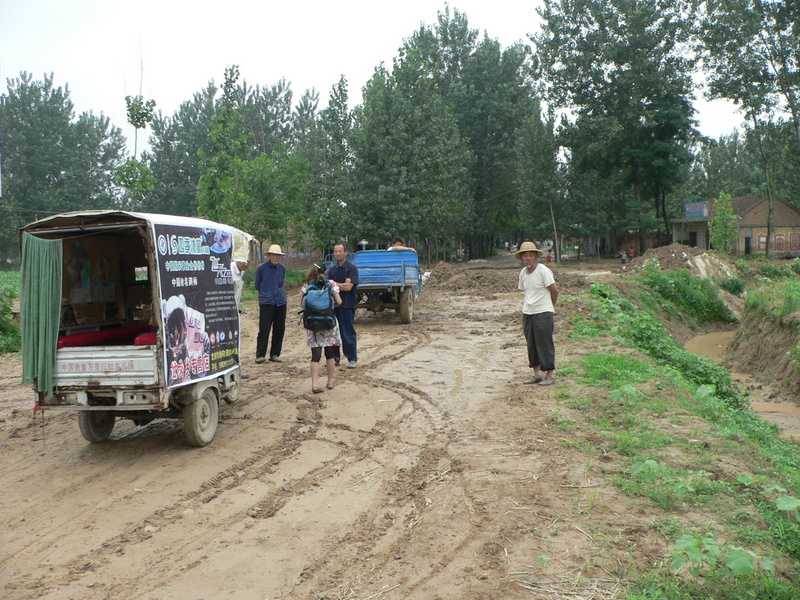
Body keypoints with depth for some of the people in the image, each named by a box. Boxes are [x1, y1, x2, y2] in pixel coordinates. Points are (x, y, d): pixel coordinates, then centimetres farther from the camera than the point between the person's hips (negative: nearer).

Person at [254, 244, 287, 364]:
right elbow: (257, 285, 9)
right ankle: (260, 355, 0)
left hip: (280, 302, 4)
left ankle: (275, 354, 16)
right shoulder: (261, 268, -3)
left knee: (279, 329, 6)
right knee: (264, 329, -8)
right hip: (266, 302, -4)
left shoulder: (282, 268, 9)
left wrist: (278, 292, 12)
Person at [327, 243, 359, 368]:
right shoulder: (332, 269, 14)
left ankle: (352, 359, 4)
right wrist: (342, 285, -7)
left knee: (348, 333, -4)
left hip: (347, 305, -6)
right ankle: (335, 357, 18)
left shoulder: (352, 268, -5)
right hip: (333, 304, 6)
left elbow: (348, 287, -14)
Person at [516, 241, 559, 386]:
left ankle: (550, 375, 7)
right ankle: (536, 374, 20)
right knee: (531, 344, 10)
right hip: (527, 313, 7)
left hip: (543, 313, -7)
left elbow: (554, 290, -8)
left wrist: (549, 305, 6)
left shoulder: (543, 271, -13)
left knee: (545, 344, -2)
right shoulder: (523, 273, 8)